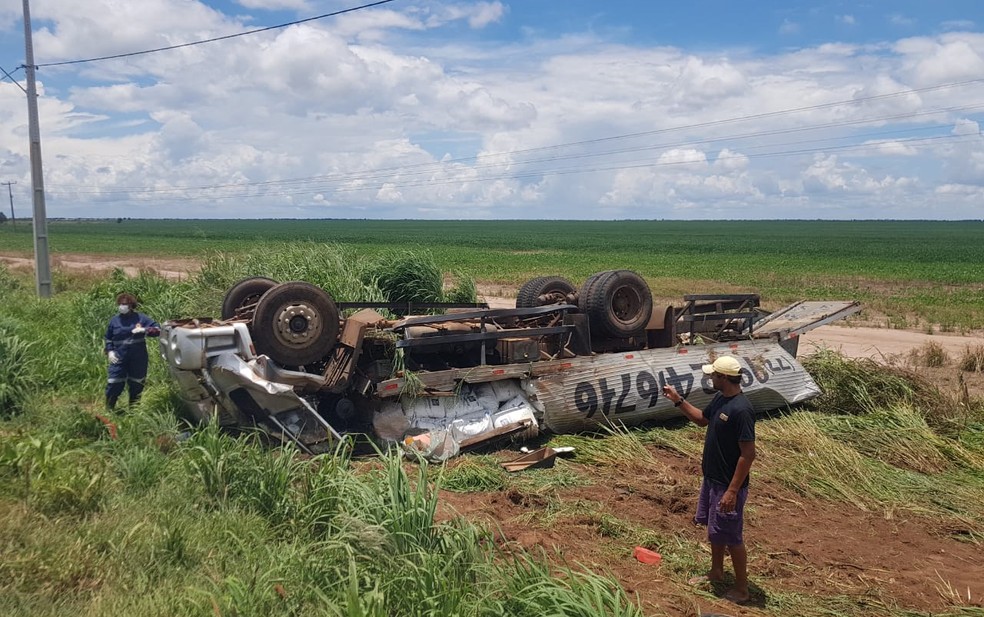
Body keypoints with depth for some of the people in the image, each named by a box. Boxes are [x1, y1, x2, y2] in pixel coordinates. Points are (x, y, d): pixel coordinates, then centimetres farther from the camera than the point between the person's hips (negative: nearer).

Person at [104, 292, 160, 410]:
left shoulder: (140, 318, -2)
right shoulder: (114, 320, 5)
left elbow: (157, 329, -5)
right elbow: (108, 338, 17)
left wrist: (144, 330, -21)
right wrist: (109, 351, 3)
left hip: (138, 359, 0)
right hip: (119, 358, 1)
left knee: (136, 385, 9)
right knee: (114, 384, -5)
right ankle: (109, 409, 12)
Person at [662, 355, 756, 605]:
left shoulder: (741, 410, -28)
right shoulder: (720, 399, 1)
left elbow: (748, 454, -26)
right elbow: (702, 419, 21)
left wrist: (732, 491, -25)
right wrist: (678, 400, 9)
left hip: (728, 485, -9)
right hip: (712, 478, 9)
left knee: (731, 537, 5)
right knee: (714, 529, 24)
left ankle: (741, 588, 21)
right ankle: (716, 572, 42)